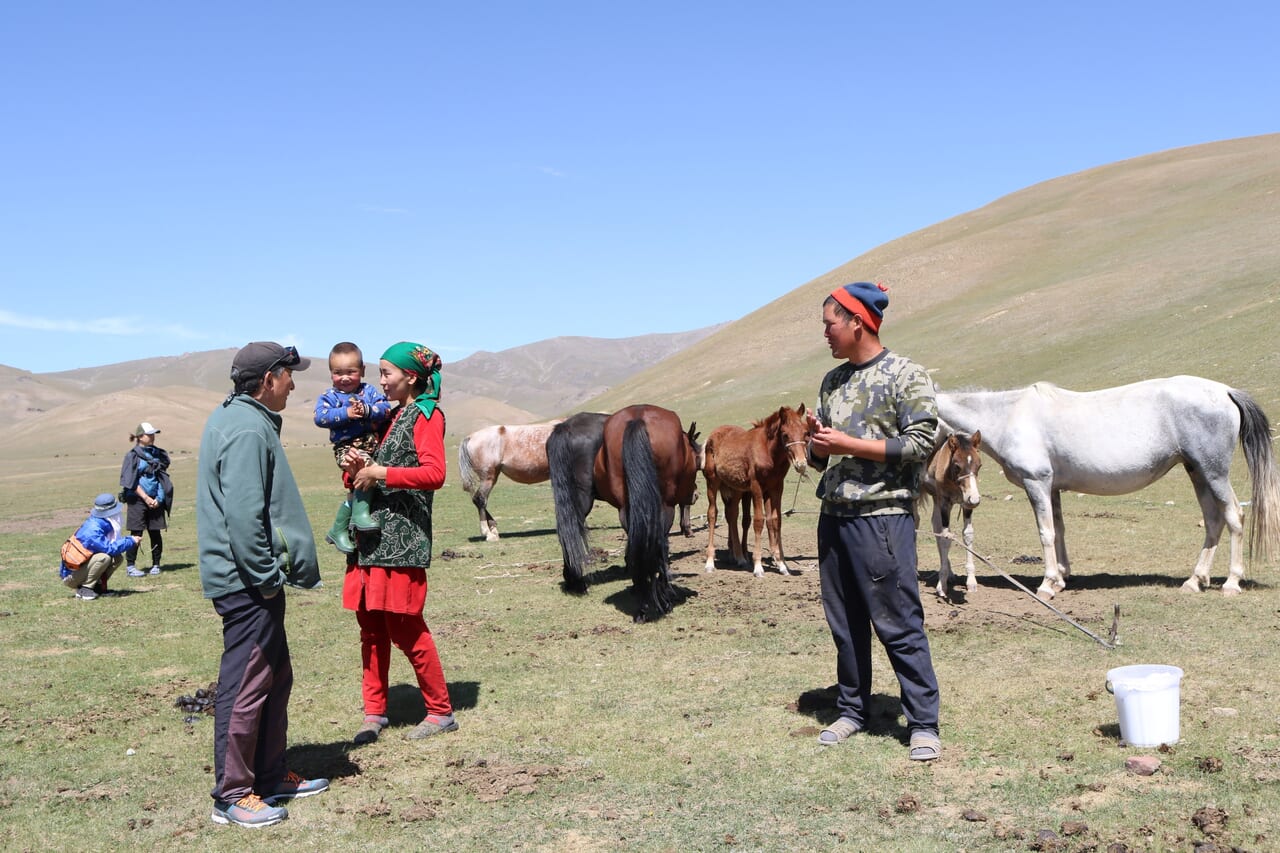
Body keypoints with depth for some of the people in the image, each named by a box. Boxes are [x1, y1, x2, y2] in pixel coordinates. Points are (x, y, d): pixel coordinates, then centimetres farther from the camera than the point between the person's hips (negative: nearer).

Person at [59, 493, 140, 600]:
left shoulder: (99, 523, 0)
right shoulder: (92, 531, -27)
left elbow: (112, 543, 8)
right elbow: (109, 548, -31)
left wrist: (129, 541, -9)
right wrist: (130, 541, -21)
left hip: (84, 566, 9)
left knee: (118, 558, -2)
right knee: (104, 557, -29)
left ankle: (97, 586, 5)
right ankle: (84, 589, -16)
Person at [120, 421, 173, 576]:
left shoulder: (158, 454, 9)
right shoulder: (133, 456, -3)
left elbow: (162, 477, 10)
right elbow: (131, 482, -6)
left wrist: (158, 499, -1)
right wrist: (146, 498, -11)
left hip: (155, 501, 4)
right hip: (137, 500, -4)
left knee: (156, 533, 4)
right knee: (136, 534, -3)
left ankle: (156, 565, 15)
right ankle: (130, 566, 5)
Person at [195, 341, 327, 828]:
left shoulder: (237, 419, 15)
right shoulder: (247, 431, -19)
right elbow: (244, 516, -26)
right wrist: (267, 578, -19)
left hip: (255, 582, 11)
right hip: (247, 582, -11)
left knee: (276, 678, 18)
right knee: (248, 686, -3)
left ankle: (269, 774, 29)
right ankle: (232, 795, 6)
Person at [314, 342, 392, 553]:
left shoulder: (369, 391, 10)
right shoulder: (329, 397, 4)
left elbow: (385, 409, -3)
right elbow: (320, 417, -13)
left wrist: (366, 410, -21)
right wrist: (346, 413, -22)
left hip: (371, 444, 4)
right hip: (346, 446, -4)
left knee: (355, 487, 7)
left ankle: (338, 531, 21)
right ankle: (360, 513, -22)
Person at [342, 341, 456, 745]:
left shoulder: (426, 414, -6)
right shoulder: (395, 416, 19)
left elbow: (434, 473, -20)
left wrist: (379, 472, -17)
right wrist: (359, 468, 1)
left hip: (401, 536, -8)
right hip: (373, 532, 8)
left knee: (405, 627, -4)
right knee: (371, 625, 9)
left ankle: (441, 712, 8)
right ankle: (375, 711, 18)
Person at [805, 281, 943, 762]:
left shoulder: (905, 376, -4)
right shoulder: (833, 381, 16)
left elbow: (920, 444, -13)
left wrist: (848, 443, -15)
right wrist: (819, 443, -3)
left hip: (882, 517, -7)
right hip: (833, 517, 7)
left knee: (899, 624, -4)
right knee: (844, 623, 12)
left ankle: (923, 724, 4)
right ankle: (851, 710, 24)